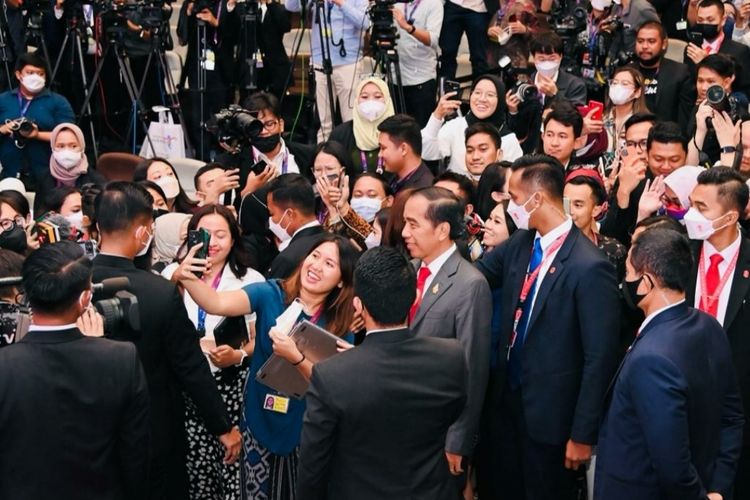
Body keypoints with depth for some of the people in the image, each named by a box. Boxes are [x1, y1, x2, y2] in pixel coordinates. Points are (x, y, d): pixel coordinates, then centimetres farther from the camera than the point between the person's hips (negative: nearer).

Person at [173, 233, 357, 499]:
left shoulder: (341, 326, -9)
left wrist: (296, 357, -34)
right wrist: (187, 278, -45)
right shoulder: (271, 294, -11)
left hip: (304, 432, 0)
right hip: (259, 423, 0)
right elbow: (217, 304, -26)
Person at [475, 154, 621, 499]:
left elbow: (599, 358, -20)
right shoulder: (520, 244, -1)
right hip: (511, 401, 7)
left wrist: (583, 434, -17)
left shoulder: (589, 267, -23)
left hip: (551, 414, -7)